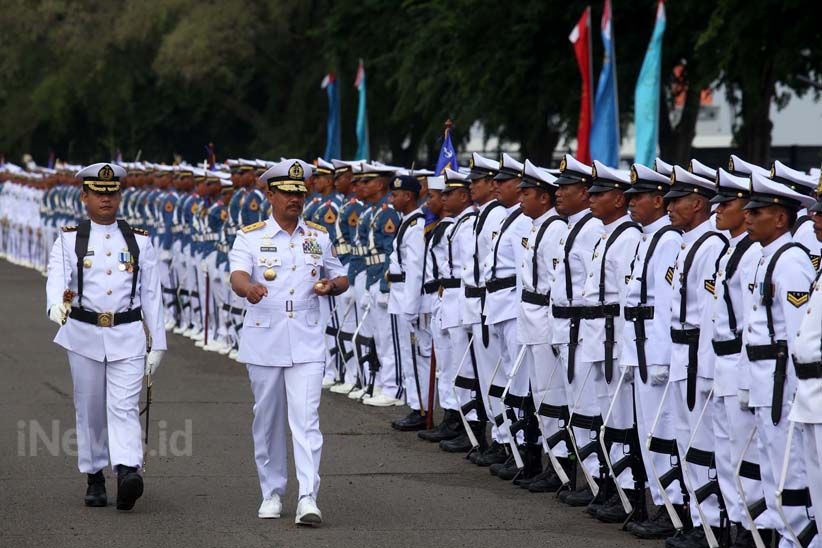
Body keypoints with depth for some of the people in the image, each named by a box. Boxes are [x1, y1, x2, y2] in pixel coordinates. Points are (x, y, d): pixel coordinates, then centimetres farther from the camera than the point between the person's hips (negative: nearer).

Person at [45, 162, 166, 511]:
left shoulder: (139, 241, 8)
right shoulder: (69, 240, 3)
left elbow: (151, 295, 8)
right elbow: (57, 276, -15)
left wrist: (157, 344, 4)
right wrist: (57, 304, -38)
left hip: (128, 337, -1)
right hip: (84, 336, 1)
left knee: (124, 407, -14)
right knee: (90, 410, 8)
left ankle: (128, 473, -29)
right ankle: (94, 478, 20)